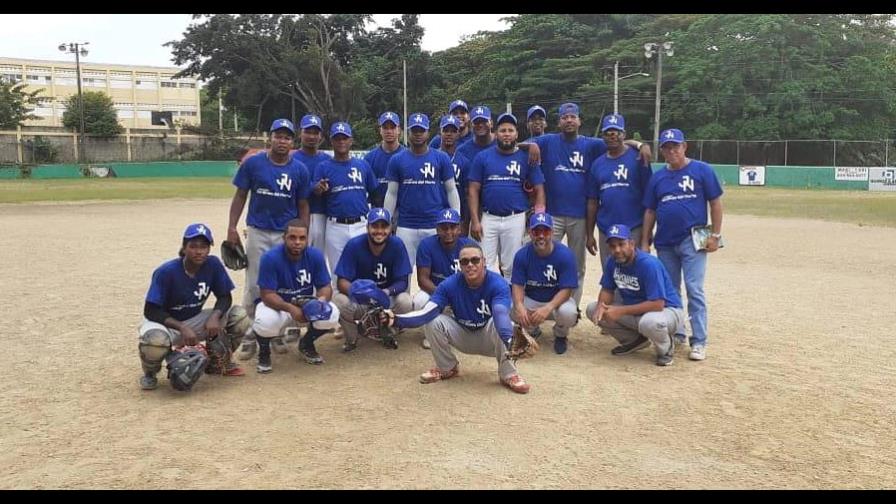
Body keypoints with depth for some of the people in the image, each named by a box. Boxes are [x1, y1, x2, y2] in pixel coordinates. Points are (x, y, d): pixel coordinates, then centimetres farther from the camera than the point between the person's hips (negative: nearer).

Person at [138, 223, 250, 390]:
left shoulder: (213, 264, -12)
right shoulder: (166, 272, -22)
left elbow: (225, 297, -6)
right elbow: (151, 311, -21)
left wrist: (215, 317, -28)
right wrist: (182, 328, -33)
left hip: (195, 321, 4)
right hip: (166, 322, -4)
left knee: (239, 316, -15)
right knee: (156, 340, -40)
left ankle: (218, 362, 10)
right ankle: (149, 373, -2)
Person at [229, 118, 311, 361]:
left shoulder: (300, 169, -1)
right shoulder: (253, 163, -3)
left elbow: (302, 205, 4)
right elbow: (240, 196, 3)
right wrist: (232, 228, -3)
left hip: (288, 234, 1)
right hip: (258, 232, -1)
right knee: (253, 286, 2)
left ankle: (278, 334, 20)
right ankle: (249, 337, 11)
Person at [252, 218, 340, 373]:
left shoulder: (316, 256, -12)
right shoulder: (270, 258, -22)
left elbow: (325, 287, -7)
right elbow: (267, 295, -23)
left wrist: (322, 299, -32)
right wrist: (290, 308, -40)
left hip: (306, 305, 3)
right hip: (276, 305, -3)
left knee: (331, 314, -25)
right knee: (266, 322, -37)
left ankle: (306, 343, 9)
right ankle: (264, 350, 3)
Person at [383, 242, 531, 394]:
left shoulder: (498, 284, -26)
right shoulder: (449, 285, -19)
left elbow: (501, 315, -44)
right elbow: (427, 313, -29)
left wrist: (510, 340, -65)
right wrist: (396, 320, -46)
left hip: (490, 339, -3)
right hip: (463, 337, 3)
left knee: (501, 324, -35)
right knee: (433, 321, -21)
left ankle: (508, 374, -13)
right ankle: (447, 368, 3)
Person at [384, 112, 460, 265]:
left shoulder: (442, 158, 3)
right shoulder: (397, 160, 6)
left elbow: (451, 190, 4)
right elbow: (392, 193, 7)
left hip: (436, 225, -1)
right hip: (406, 227, 1)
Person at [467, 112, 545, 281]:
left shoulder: (526, 158, 2)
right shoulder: (482, 157, 3)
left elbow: (539, 190, 2)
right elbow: (473, 190, 2)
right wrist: (475, 221, -6)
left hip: (516, 219, 0)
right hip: (488, 218, 0)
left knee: (511, 268, 7)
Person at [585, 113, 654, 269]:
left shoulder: (637, 158, -3)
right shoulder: (597, 164, 10)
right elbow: (593, 202, 12)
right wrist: (590, 234, 10)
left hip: (633, 230, -5)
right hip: (606, 231, 5)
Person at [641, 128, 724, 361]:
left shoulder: (702, 170, -2)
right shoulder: (657, 177, 9)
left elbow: (715, 203, -1)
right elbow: (650, 211, 11)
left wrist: (715, 235, -6)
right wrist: (645, 242, 7)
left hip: (693, 241, -4)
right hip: (665, 243, 5)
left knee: (694, 290, -6)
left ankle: (699, 342, -1)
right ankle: (675, 333, 26)